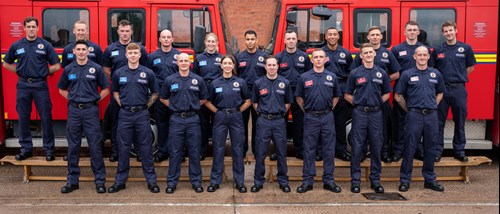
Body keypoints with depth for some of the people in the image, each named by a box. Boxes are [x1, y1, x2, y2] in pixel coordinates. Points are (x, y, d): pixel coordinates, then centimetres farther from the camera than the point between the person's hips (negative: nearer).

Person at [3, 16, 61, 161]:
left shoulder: (45, 45, 0)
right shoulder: (16, 45, 7)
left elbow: (56, 66, 0)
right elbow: (6, 64, 17)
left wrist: (42, 72, 0)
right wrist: (21, 71, 8)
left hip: (40, 85, -2)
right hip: (23, 85, 3)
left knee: (46, 118, -1)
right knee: (23, 118, 8)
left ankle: (49, 149, 8)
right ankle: (26, 148, 19)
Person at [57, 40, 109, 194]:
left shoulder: (96, 68, 0)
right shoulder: (68, 69, 8)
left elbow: (105, 89, 5)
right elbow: (62, 90, 18)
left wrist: (95, 100, -2)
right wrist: (73, 99, 6)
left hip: (91, 110, -2)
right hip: (74, 111, 3)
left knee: (95, 146, -1)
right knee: (73, 147, 7)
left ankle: (100, 181, 6)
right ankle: (72, 180, 17)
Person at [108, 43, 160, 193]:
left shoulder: (148, 73, 0)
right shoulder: (119, 73, 4)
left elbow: (154, 93, 8)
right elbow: (115, 92, 16)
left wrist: (146, 106, 0)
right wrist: (122, 104, 4)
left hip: (142, 114, -1)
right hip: (125, 114, 1)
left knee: (145, 148, 3)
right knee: (123, 148, 7)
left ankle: (151, 180, 11)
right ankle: (120, 180, 17)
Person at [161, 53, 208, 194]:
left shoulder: (198, 80, 3)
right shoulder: (170, 80, 3)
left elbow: (203, 99, 13)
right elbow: (163, 98, 13)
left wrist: (192, 106, 4)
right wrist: (175, 107, 3)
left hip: (193, 119, 0)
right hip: (176, 119, 0)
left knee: (194, 152, 5)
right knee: (175, 152, 4)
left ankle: (196, 181, 15)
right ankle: (172, 182, 14)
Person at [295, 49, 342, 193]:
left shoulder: (332, 77, 6)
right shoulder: (304, 77, 2)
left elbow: (336, 96, 16)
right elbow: (299, 97, 9)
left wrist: (330, 108, 7)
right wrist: (306, 110, 4)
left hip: (327, 117, 2)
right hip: (310, 118, -1)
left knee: (329, 150, 5)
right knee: (309, 150, 2)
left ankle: (329, 181, 15)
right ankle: (307, 181, 10)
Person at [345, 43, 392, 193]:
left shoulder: (381, 73, 8)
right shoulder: (355, 73, 3)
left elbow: (387, 93, 16)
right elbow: (347, 95, 6)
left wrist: (378, 102, 3)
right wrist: (358, 103, -3)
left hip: (376, 113, 2)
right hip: (359, 113, -2)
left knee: (376, 147, 6)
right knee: (357, 147, 0)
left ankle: (375, 179, 16)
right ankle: (355, 180, 8)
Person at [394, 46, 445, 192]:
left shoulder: (436, 74, 9)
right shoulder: (407, 74, 0)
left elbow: (440, 93, 22)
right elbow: (398, 96, 4)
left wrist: (432, 106, 10)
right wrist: (408, 109, 3)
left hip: (431, 115, 3)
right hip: (414, 115, -3)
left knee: (430, 148, 9)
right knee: (410, 148, 0)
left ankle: (429, 179, 20)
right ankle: (405, 179, 7)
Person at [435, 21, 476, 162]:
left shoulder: (466, 48, 4)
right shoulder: (438, 50, 6)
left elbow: (470, 67, 10)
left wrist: (458, 77, 3)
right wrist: (443, 78, -1)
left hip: (459, 89, 0)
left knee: (460, 122, 7)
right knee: (439, 122, 3)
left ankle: (459, 151, 17)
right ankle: (437, 150, 11)